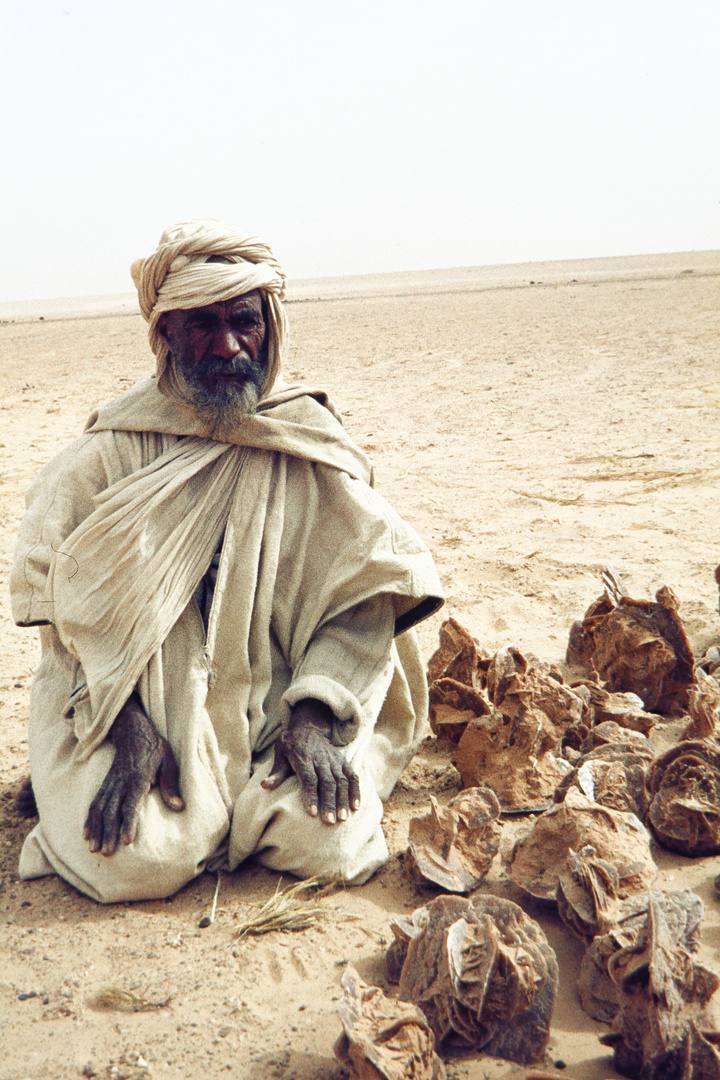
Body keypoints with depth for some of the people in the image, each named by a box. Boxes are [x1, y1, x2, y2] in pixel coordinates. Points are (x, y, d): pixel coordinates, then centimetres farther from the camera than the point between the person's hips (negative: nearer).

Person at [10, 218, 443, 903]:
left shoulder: (309, 444, 2)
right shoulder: (116, 448, -1)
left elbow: (371, 588, -3)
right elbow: (70, 600, -6)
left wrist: (317, 715, -16)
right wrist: (127, 727, -20)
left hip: (276, 708, 2)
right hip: (140, 707, -1)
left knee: (325, 842, -21)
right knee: (135, 861, -23)